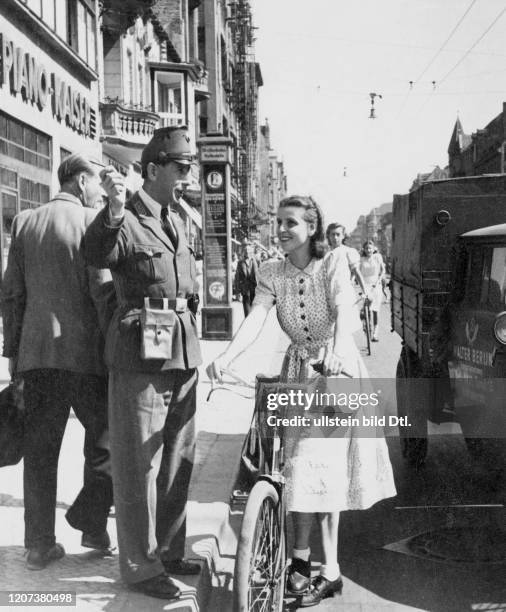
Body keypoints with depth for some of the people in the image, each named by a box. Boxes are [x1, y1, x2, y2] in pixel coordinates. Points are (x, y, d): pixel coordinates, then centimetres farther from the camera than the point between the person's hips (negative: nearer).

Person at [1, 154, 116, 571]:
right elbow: (103, 290, -12)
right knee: (105, 438, 12)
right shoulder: (92, 221, -5)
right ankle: (91, 523, 8)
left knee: (40, 448, 9)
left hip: (36, 353, 5)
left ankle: (39, 544, 13)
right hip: (85, 351, -5)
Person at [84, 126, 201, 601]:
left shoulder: (177, 222, 16)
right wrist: (114, 210, -47)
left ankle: (168, 550, 30)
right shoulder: (125, 221, -9)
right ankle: (140, 566, 11)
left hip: (183, 353, 8)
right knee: (139, 465, -1)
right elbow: (97, 255, -31)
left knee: (178, 460, 15)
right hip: (141, 354, -8)